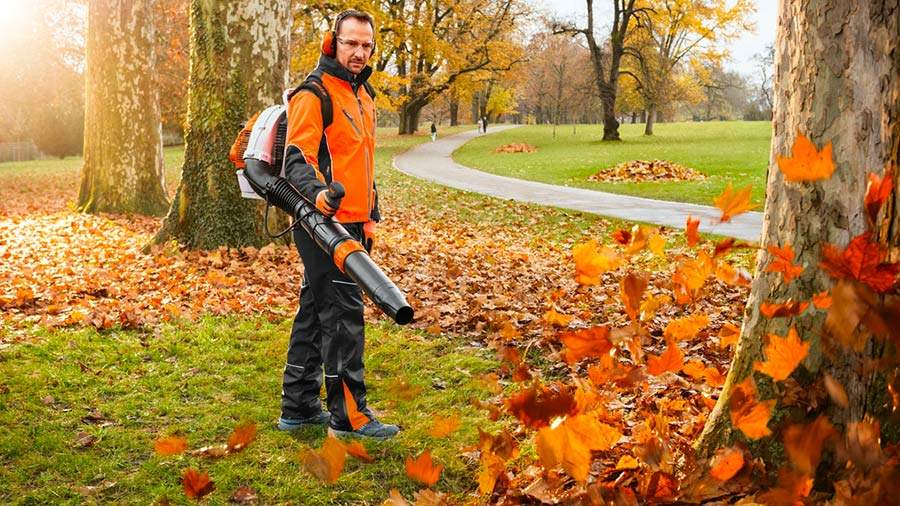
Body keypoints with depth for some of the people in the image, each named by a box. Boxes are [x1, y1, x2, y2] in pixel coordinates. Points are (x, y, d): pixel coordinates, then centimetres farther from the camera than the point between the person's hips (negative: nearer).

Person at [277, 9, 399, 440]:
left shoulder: (363, 94, 18)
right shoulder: (314, 94, -11)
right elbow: (297, 158, -21)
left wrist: (371, 216, 24)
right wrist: (317, 192, -40)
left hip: (351, 224, 9)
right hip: (324, 223, -9)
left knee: (315, 313, 13)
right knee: (343, 315, -7)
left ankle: (298, 408, 22)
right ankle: (348, 415, 0)